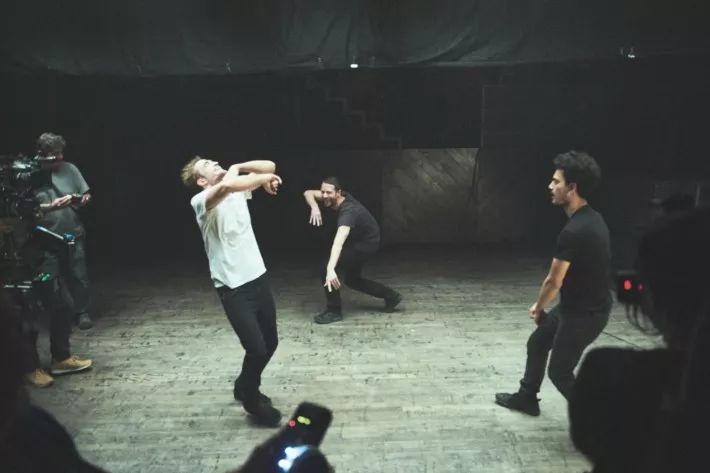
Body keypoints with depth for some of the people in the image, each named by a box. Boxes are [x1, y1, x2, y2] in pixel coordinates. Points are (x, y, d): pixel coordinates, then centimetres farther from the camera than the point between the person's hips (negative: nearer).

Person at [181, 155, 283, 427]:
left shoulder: (238, 189, 9)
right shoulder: (200, 200, -13)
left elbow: (269, 167, 10)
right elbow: (226, 185, -34)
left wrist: (238, 166, -4)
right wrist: (263, 179, -20)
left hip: (258, 278, 7)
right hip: (233, 288, -7)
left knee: (270, 343, 16)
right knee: (257, 349, -6)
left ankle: (245, 387, 43)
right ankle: (252, 400, 24)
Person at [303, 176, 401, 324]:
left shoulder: (348, 211, -37)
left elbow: (339, 241, -51)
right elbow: (308, 193, -9)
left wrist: (331, 269, -63)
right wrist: (315, 207, -32)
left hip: (367, 244, -9)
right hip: (358, 240, 9)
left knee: (327, 269, -19)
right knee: (351, 279, 20)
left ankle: (334, 311, -3)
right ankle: (391, 296, 29)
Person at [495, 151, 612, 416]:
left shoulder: (574, 231, -29)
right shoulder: (591, 219, 2)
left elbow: (554, 281, -19)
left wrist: (538, 309, 1)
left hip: (584, 313, -10)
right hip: (578, 305, 10)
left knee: (559, 372, 6)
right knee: (536, 343, 22)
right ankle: (526, 398, 39)